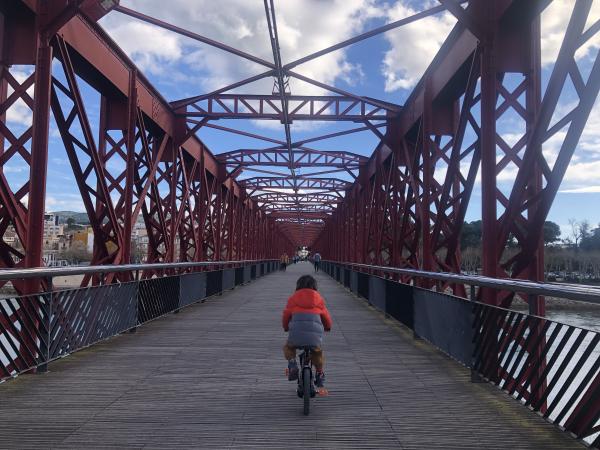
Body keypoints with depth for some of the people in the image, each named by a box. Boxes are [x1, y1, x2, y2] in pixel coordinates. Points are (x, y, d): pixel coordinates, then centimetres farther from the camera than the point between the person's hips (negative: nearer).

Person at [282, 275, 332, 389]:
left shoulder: (293, 298, 17)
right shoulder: (318, 298, 20)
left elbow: (286, 315, 20)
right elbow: (326, 317, 25)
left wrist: (286, 327, 41)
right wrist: (328, 327, 47)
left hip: (297, 329, -1)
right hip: (315, 331, 1)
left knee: (288, 347, 28)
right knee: (317, 352, 29)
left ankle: (292, 364, 4)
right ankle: (319, 374, 27)